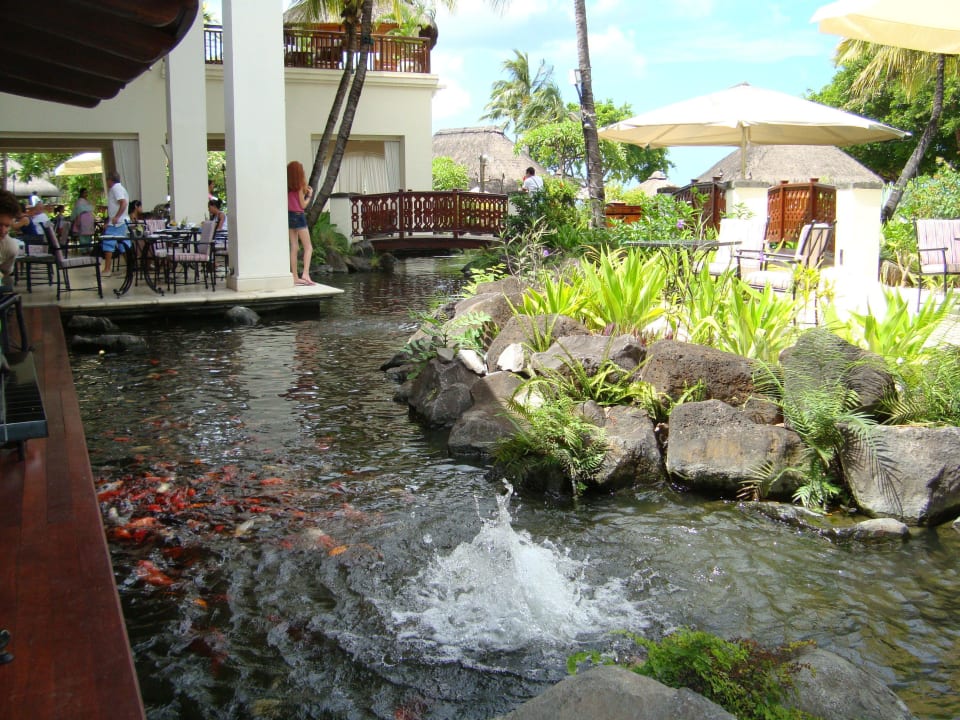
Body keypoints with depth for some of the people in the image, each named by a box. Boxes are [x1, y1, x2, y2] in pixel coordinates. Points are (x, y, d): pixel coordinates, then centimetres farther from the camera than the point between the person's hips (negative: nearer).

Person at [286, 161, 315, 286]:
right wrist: (309, 195, 8)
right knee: (308, 247, -3)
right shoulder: (299, 186, -9)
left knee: (293, 247, 8)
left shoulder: (287, 187, 7)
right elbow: (303, 205, -8)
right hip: (299, 216, -6)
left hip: (289, 216, 6)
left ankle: (295, 277, 8)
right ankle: (306, 274, -18)